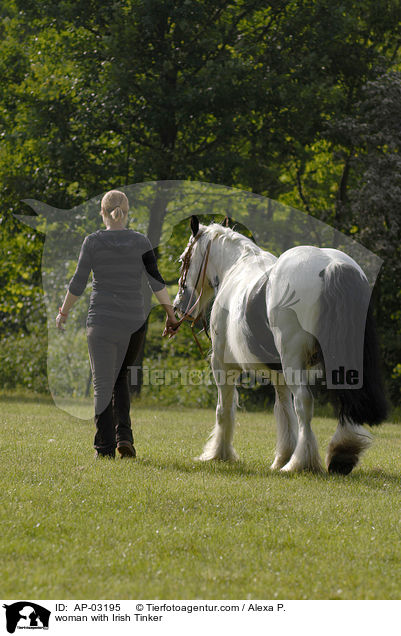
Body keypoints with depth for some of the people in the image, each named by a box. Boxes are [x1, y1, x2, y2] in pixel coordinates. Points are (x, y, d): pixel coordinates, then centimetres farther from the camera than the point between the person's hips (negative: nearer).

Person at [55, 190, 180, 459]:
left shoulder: (93, 242, -4)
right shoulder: (141, 242, 1)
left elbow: (78, 284, -3)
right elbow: (157, 282, -3)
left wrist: (64, 312, 11)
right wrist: (171, 314, 4)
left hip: (101, 323, -2)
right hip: (134, 324, 2)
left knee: (103, 385, 4)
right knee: (121, 377, 20)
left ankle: (105, 448, -1)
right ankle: (124, 435, 4)